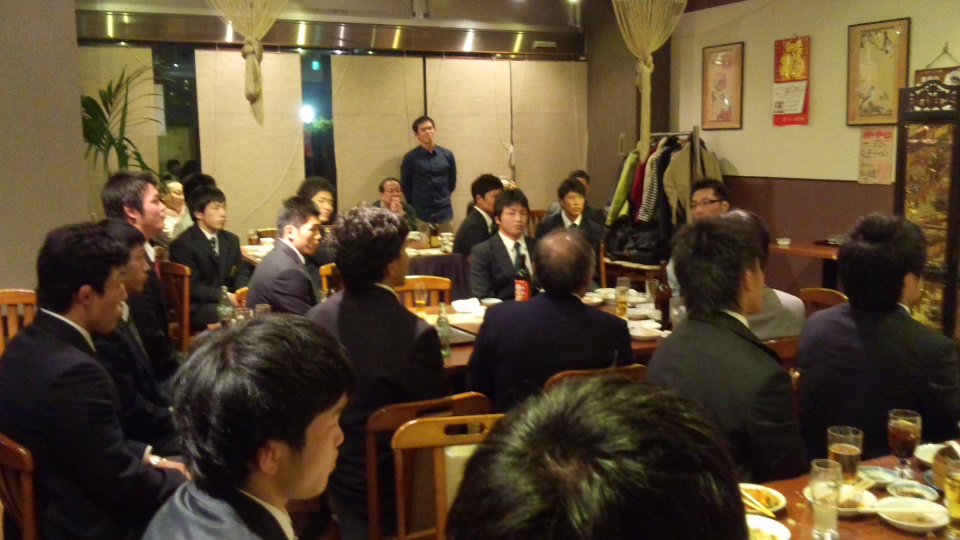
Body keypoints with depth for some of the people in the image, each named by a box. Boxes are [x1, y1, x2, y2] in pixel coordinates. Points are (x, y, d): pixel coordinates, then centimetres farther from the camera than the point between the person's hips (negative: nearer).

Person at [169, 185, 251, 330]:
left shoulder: (231, 240, 17)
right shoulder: (183, 244, -6)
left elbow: (241, 273, 15)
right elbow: (192, 287, -12)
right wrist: (226, 296, -23)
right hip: (198, 307, -7)